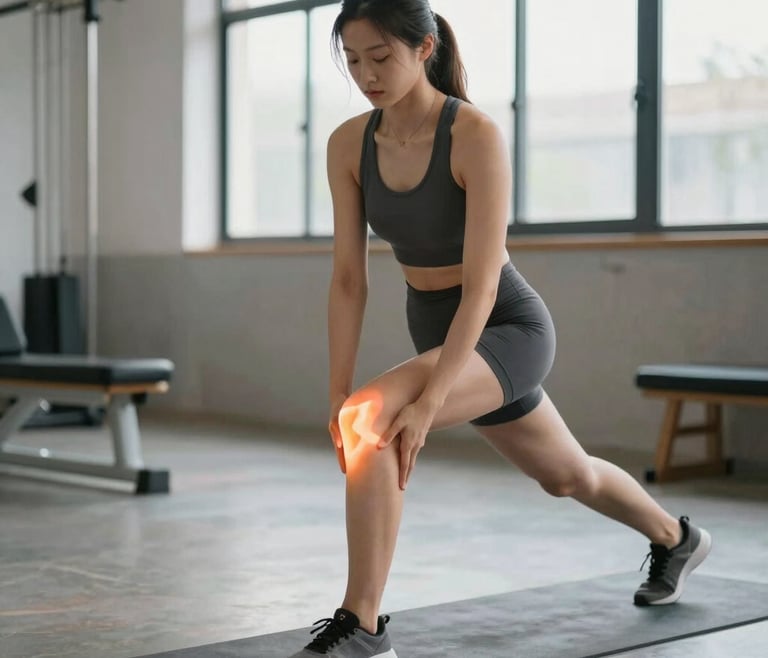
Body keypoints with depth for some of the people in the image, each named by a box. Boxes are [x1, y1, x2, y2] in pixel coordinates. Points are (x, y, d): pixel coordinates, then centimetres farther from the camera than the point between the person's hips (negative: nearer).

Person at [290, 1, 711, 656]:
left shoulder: (476, 136, -25)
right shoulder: (349, 144, -8)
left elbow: (481, 286, -29)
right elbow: (349, 279, -6)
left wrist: (427, 403, -34)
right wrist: (336, 392, -13)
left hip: (506, 329, -7)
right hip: (439, 333, 7)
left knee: (372, 420, -31)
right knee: (566, 475, 27)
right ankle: (676, 540, 56)